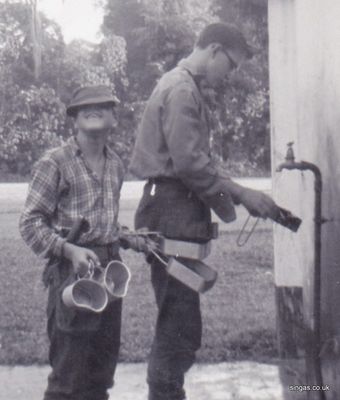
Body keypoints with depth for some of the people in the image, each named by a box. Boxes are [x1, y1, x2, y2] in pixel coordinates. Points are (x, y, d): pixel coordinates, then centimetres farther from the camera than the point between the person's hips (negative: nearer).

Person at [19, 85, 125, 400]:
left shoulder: (115, 164, 13)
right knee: (68, 372, -5)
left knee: (103, 364, 13)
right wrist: (70, 250, -20)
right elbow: (30, 222, -10)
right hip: (72, 269, -6)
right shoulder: (54, 162, -7)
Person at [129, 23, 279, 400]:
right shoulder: (182, 89, -12)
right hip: (174, 216, -11)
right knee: (181, 330, -8)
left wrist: (231, 191, 11)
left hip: (174, 216, 11)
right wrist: (241, 195, -15)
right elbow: (188, 162, -21)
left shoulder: (182, 86, 21)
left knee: (176, 327, 16)